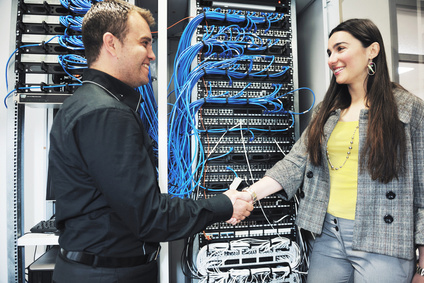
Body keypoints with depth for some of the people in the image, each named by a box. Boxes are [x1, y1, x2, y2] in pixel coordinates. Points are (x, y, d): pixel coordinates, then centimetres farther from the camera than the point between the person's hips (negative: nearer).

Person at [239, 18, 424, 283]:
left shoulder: (409, 108, -4)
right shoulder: (326, 112, 9)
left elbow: (423, 186, -4)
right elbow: (296, 162, 1)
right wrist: (250, 194, -13)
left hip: (382, 245, -4)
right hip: (328, 235, 4)